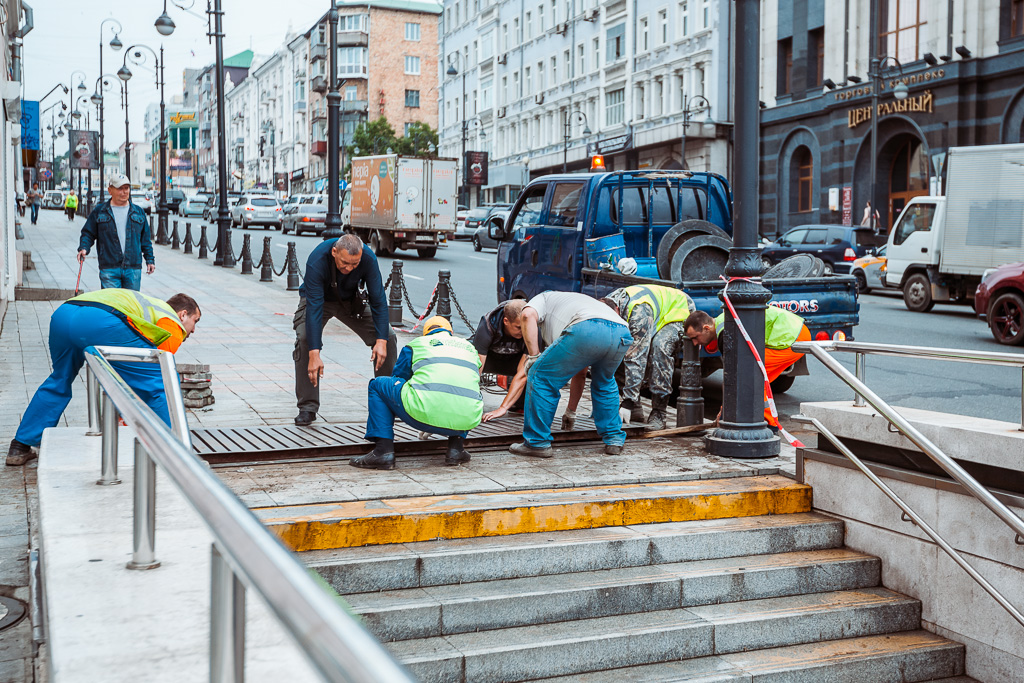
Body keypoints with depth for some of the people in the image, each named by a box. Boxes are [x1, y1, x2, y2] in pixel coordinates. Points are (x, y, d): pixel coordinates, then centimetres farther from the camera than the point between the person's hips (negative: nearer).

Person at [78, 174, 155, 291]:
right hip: (109, 269, -2)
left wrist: (150, 259, 13)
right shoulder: (100, 211, 7)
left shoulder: (138, 212, 13)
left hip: (133, 269, 2)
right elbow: (88, 233, 10)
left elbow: (146, 239, 17)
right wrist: (83, 248, -9)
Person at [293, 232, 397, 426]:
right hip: (318, 299, -3)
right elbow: (314, 308, -41)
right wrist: (314, 354, -47)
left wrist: (382, 340, -33)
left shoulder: (368, 259, -31)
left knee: (388, 338, -9)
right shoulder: (317, 261, -38)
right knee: (305, 338, -29)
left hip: (351, 300, 3)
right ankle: (307, 407, -20)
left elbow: (378, 300, -24)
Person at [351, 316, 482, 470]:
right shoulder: (469, 347, 29)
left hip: (426, 414, -3)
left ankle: (384, 451, 8)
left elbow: (398, 378, 32)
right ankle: (456, 447, 21)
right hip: (467, 421, 4)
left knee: (377, 385, 20)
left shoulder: (416, 344, 21)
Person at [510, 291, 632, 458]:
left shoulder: (544, 298, 33)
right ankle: (614, 440, 30)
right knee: (605, 383, 35)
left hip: (587, 330, -7)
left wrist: (534, 356, 8)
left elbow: (528, 315, 5)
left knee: (540, 377, 9)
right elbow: (580, 372, 50)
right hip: (623, 333, 7)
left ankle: (537, 443, 11)